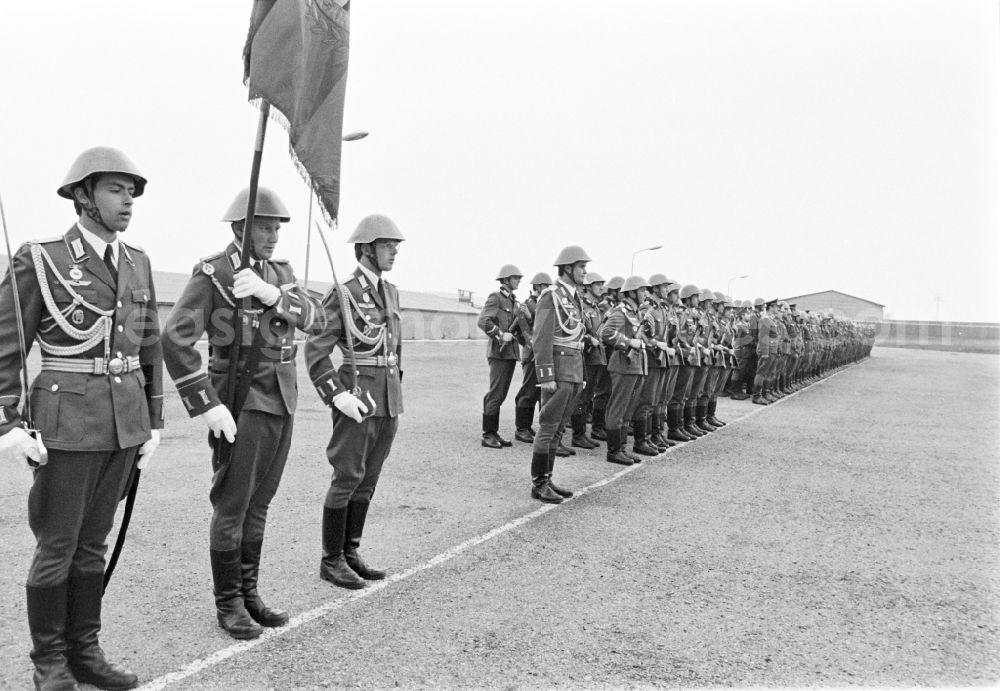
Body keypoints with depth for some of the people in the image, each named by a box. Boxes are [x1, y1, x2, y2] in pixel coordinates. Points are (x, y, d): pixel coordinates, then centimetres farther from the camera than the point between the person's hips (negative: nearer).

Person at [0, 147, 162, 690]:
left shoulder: (137, 263, 9)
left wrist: (153, 423, 11)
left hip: (125, 422, 5)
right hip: (67, 421, -5)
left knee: (92, 542, 14)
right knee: (57, 547, 5)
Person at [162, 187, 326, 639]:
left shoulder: (280, 273, 10)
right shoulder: (212, 273, -10)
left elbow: (315, 320, -5)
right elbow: (175, 340, -19)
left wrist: (272, 295, -23)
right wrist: (207, 406, -22)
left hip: (281, 403, 7)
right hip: (239, 402, -6)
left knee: (258, 503, 12)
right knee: (231, 506, 0)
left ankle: (248, 594, 23)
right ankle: (227, 604, 13)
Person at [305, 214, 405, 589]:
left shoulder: (390, 292, 12)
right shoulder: (342, 294, -10)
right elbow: (315, 351, -13)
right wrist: (338, 396, -20)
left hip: (388, 400, 7)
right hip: (357, 398, -7)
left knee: (368, 478, 12)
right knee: (347, 478, -1)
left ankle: (351, 552, 23)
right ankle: (331, 560, 12)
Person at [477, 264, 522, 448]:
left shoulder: (513, 300, 17)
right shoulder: (496, 297, -7)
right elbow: (482, 321, -19)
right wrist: (500, 335, -20)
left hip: (511, 351, 8)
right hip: (499, 351, -8)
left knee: (501, 394, 10)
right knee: (495, 393, -7)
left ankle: (494, 432, 16)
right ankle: (488, 435, -3)